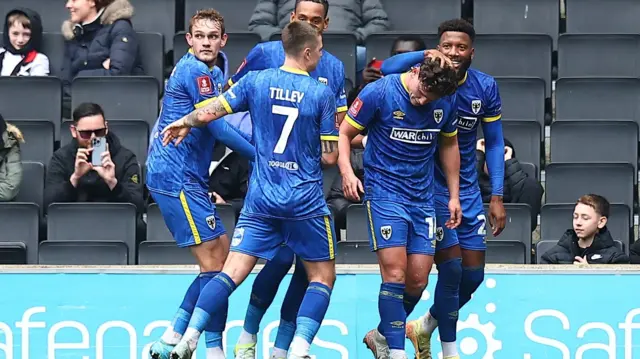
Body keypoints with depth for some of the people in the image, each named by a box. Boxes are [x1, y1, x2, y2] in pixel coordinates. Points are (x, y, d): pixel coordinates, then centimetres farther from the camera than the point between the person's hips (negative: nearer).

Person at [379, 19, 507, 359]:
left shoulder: (485, 87, -4)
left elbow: (494, 143, 5)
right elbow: (387, 69, -35)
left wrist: (496, 197, 0)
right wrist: (427, 56, -43)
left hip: (467, 188, 5)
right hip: (429, 186, -5)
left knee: (473, 275, 7)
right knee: (451, 265, -11)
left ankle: (425, 326, 32)